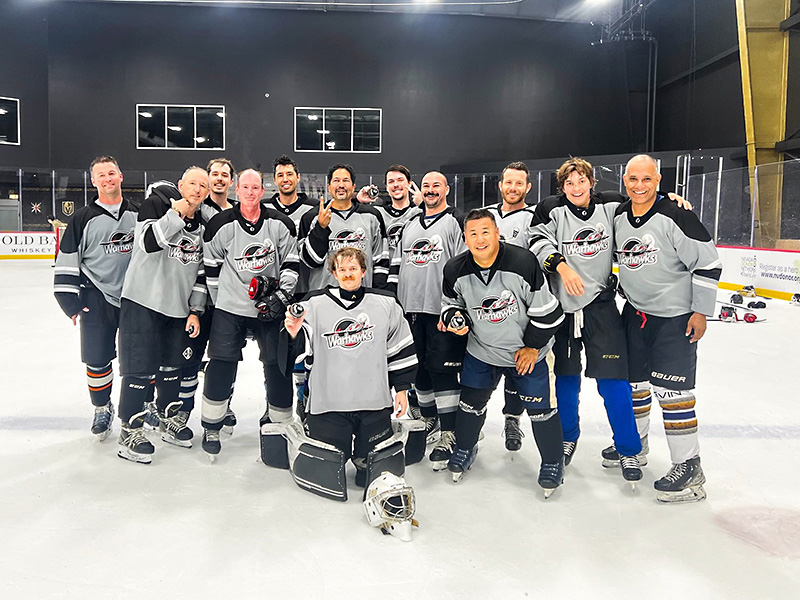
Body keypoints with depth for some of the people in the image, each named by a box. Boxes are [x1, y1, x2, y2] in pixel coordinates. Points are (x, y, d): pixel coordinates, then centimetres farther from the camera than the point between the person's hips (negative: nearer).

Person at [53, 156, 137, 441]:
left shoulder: (138, 214, 6)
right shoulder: (83, 219, -2)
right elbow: (67, 261, -2)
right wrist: (70, 300, -7)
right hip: (98, 299, -2)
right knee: (97, 359, 3)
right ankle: (102, 409, 22)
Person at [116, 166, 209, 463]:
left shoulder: (203, 225, 9)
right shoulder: (156, 202, -7)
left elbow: (201, 271, 11)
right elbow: (148, 242, -23)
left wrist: (195, 311, 7)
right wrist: (177, 213, -26)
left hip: (178, 307, 6)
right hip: (143, 301, -6)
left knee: (173, 365, 15)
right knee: (141, 368, -3)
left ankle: (170, 420, 33)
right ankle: (130, 432, 10)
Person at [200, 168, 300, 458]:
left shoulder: (280, 224, -2)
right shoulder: (221, 225, -5)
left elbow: (292, 263, 2)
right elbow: (211, 266, 5)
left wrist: (281, 296, -9)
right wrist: (219, 302, 7)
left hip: (270, 307, 1)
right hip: (230, 307, -1)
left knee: (278, 366, 3)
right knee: (221, 367, -3)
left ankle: (280, 424, 22)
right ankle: (211, 428, 16)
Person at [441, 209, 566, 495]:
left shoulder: (523, 262, -24)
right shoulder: (455, 270, -12)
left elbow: (545, 309, -15)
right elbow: (451, 303, 8)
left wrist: (532, 346, -9)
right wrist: (454, 318, -15)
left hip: (527, 351, -3)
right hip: (481, 351, 3)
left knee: (539, 407, 0)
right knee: (471, 402, 10)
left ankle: (553, 462, 23)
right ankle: (465, 449, 38)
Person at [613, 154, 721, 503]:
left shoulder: (675, 217, -18)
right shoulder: (618, 217, 1)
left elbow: (708, 262, -16)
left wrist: (700, 312, -14)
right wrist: (623, 293, 15)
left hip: (676, 316, -7)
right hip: (635, 311, 7)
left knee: (671, 389, -8)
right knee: (632, 380, 15)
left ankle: (688, 466, 4)